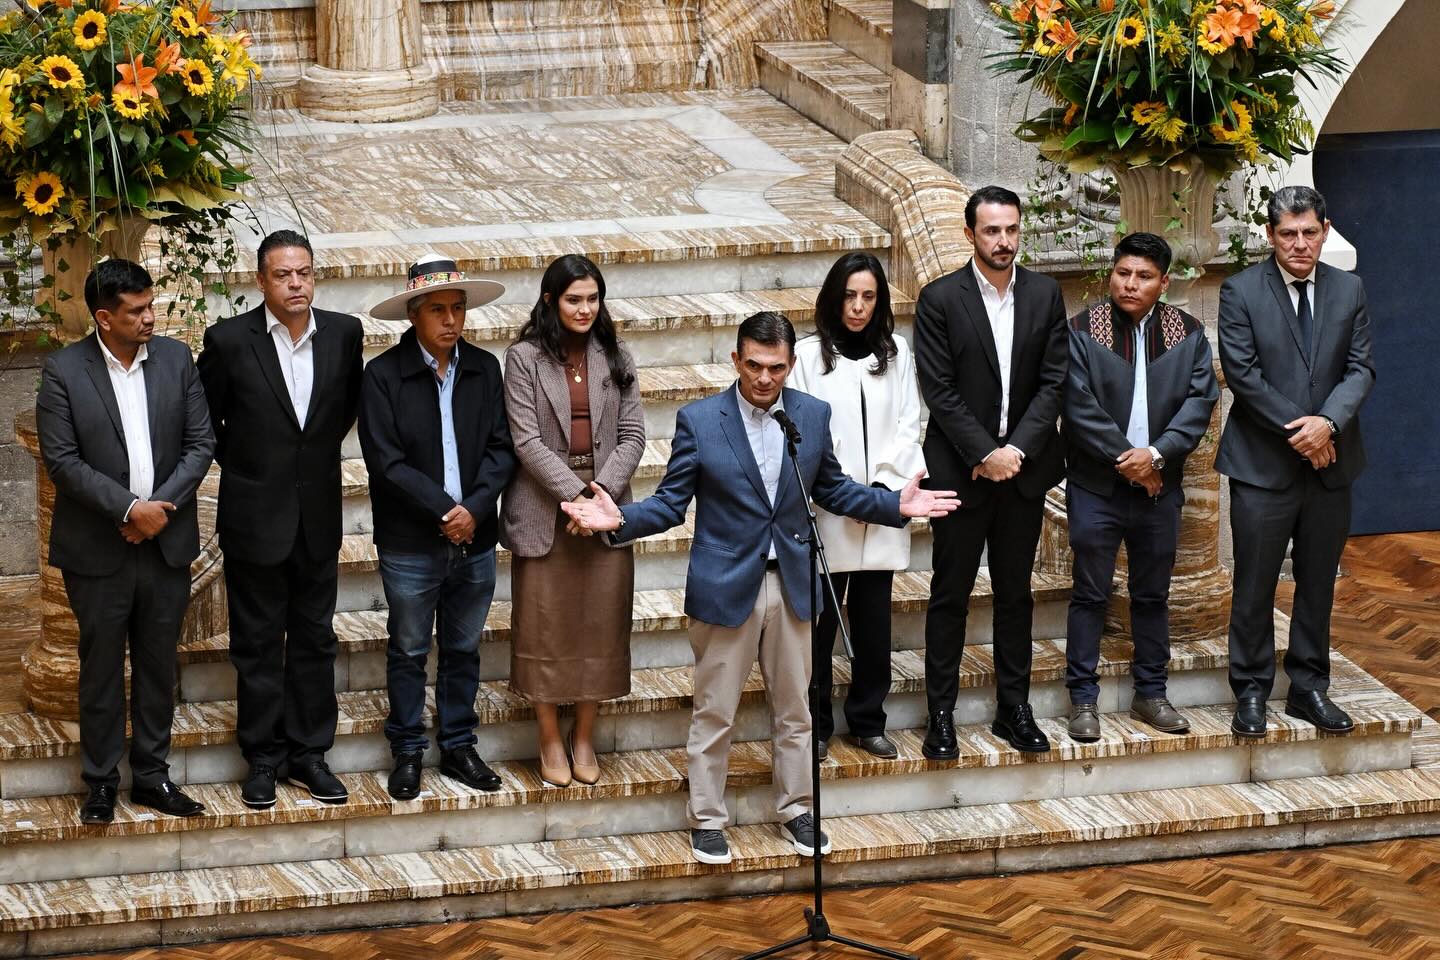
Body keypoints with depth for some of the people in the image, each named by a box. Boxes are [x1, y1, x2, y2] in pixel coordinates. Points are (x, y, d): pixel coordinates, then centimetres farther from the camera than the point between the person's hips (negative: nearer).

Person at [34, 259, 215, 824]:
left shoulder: (175, 359, 2)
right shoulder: (64, 372, -8)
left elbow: (200, 444, 1)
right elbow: (62, 460, -12)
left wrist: (161, 507, -12)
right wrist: (129, 508, -18)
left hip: (166, 543, 3)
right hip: (97, 549, -3)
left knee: (159, 666, 11)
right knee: (101, 668, 6)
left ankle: (151, 774, 22)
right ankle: (101, 782, 16)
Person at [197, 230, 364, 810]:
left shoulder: (344, 333, -2)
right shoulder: (229, 340, -11)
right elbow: (205, 420, 2)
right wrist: (239, 464, 6)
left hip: (318, 516, 3)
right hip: (254, 516, -3)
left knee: (314, 638, 10)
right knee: (257, 643, 6)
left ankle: (309, 752, 19)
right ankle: (263, 757, 14)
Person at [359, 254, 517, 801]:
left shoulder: (484, 370, 3)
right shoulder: (383, 376, -9)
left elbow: (501, 449, 0)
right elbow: (386, 462, -14)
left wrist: (474, 509, -14)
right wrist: (444, 511, -16)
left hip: (474, 539, 3)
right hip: (410, 545, -3)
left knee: (463, 650, 13)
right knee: (409, 651, 9)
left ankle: (458, 747, 25)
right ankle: (407, 752, 20)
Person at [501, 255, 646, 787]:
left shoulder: (615, 359, 6)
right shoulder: (525, 358, -4)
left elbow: (632, 435, 3)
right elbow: (526, 440, -10)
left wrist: (602, 493, -12)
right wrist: (576, 495, -17)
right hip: (544, 509, -3)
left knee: (600, 624, 5)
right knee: (545, 626, 3)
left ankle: (585, 738, 18)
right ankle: (550, 741, 15)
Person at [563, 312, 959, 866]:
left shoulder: (813, 415, 1)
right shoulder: (698, 420, -9)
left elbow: (831, 490, 12)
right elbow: (670, 504, -6)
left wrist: (895, 505, 2)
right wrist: (621, 520, -23)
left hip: (793, 584, 3)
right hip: (726, 586, -3)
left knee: (795, 710, 13)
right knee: (714, 714, 5)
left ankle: (796, 810, 28)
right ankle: (706, 819, 18)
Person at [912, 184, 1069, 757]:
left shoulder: (1044, 295, 3)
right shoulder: (940, 299, -6)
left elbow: (1054, 381, 0)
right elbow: (939, 390, -10)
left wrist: (1017, 449, -11)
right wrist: (985, 454, -15)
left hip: (1024, 466, 3)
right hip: (961, 469, -3)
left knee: (1016, 593, 11)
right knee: (950, 595, 2)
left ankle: (1014, 710, 18)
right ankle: (941, 715, 8)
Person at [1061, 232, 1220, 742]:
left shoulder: (1188, 334, 4)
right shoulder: (1082, 331, -5)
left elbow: (1199, 400, -3)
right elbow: (1080, 406, -11)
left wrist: (1157, 455, -15)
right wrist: (1125, 460, -14)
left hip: (1159, 485, 3)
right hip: (1097, 485, -3)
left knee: (1153, 595, 12)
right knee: (1090, 594, 1)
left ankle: (1150, 693, 22)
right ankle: (1083, 699, 7)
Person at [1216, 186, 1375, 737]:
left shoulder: (1348, 291, 6)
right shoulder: (1241, 292, -5)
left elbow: (1360, 369, 1)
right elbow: (1243, 375, -10)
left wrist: (1328, 422, -17)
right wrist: (1298, 431, -14)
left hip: (1330, 463, 3)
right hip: (1262, 463, -3)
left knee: (1318, 584, 10)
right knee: (1254, 586, 1)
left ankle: (1309, 688, 20)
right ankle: (1251, 692, 10)